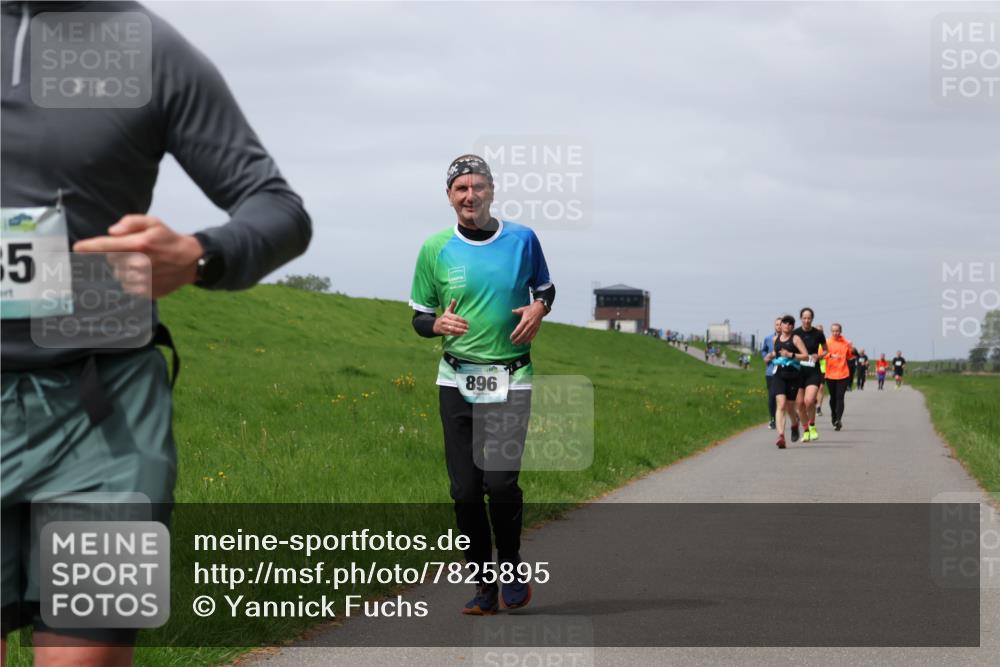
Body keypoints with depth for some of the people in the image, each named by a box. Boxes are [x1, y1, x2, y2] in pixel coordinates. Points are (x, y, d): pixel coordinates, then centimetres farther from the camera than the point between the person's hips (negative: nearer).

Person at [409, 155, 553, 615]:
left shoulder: (522, 239, 2)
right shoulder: (436, 249, 2)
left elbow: (546, 288, 18)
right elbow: (419, 318, 8)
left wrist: (539, 308, -5)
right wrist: (439, 324, -15)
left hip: (511, 379, -1)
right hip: (457, 380, 2)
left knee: (500, 482, -13)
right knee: (465, 491, 0)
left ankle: (511, 567, 12)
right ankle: (483, 586, 13)